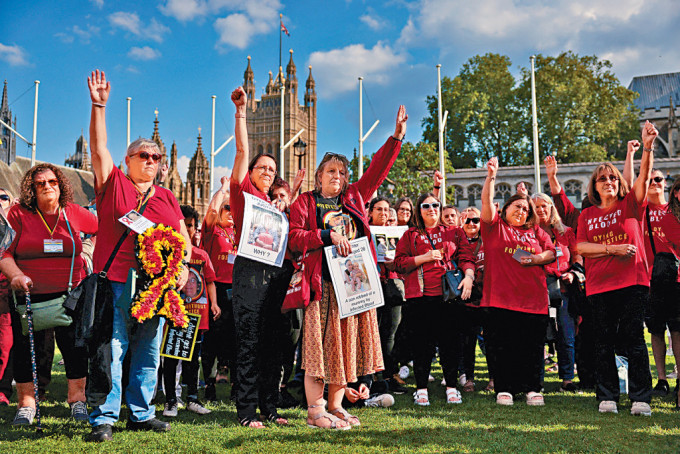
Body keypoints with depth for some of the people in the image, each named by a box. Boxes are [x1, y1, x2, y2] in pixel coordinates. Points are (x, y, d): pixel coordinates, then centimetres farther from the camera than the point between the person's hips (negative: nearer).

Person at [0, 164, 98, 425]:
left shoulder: (74, 213, 4)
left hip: (70, 293, 1)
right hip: (29, 294, 0)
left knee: (75, 346, -1)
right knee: (25, 348, 4)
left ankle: (77, 398, 16)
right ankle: (26, 403, 19)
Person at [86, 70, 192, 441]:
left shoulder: (167, 197, 17)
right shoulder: (113, 184, 6)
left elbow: (184, 238, 16)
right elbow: (99, 147, -3)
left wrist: (184, 265, -1)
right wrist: (99, 106, -10)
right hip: (116, 282, -4)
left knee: (148, 353, 9)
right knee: (111, 349, -6)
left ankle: (140, 413, 20)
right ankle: (103, 418, 0)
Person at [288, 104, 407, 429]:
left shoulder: (354, 198, 18)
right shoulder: (305, 202, 7)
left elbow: (377, 170, 18)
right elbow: (294, 238, -4)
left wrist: (397, 136, 12)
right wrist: (328, 235, -14)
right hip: (322, 281, -5)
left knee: (346, 342, 6)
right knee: (320, 342, -6)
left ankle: (335, 405, 14)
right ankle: (315, 410, -3)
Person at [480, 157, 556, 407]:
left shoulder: (536, 232, 18)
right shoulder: (495, 226, 9)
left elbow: (552, 252, 16)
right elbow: (486, 202, -5)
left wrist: (538, 258, -5)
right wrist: (491, 177, -18)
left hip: (533, 299, 3)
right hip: (501, 298, -3)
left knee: (532, 346, 4)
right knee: (502, 347, 0)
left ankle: (533, 389, 15)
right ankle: (504, 389, 8)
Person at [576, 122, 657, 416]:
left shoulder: (631, 205, 7)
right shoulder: (587, 215, 12)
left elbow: (644, 176, -10)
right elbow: (580, 247, 1)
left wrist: (647, 148, -26)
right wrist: (612, 249, -11)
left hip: (632, 281, -2)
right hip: (599, 285, 2)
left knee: (633, 339, -3)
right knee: (603, 342, 5)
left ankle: (640, 398, 2)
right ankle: (607, 397, 13)